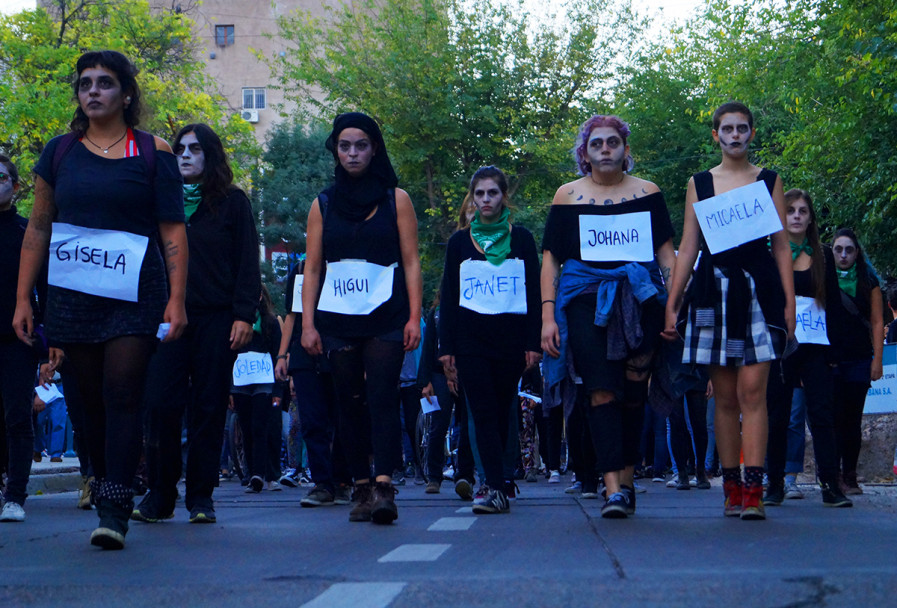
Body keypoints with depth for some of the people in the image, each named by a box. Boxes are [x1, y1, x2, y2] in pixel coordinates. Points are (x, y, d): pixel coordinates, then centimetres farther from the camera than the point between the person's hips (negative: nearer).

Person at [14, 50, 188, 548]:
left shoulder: (153, 153, 2)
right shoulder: (60, 152, 11)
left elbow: (173, 232, 1)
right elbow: (38, 229, 13)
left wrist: (176, 299, -7)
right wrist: (23, 298, 9)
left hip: (135, 293, -3)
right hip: (72, 293, 3)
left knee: (122, 395, -11)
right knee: (91, 401, 6)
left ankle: (114, 510, -14)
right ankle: (106, 502, 15)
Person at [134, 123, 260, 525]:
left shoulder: (232, 202, 7)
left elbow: (247, 263, 3)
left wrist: (244, 315, -7)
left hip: (216, 321, -2)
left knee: (209, 409, 0)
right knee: (161, 405, -6)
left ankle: (201, 497, 7)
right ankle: (159, 495, 3)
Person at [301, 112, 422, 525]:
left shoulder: (395, 200, 8)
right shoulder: (323, 205, 13)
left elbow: (411, 262, 5)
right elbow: (312, 269, 11)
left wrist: (414, 317, -4)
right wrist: (308, 324, 3)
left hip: (385, 319, -2)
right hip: (338, 320, 2)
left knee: (382, 398, -14)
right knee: (350, 404, 2)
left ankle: (384, 487, -21)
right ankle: (362, 488, 8)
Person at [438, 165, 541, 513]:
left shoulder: (521, 239, 8)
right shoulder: (459, 242, 10)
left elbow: (534, 293, 7)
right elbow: (448, 297, 10)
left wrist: (534, 343, -1)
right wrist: (446, 346, 3)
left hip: (511, 338, 0)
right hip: (470, 338, 0)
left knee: (501, 413, 4)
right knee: (484, 413, -10)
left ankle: (494, 485, 15)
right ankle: (497, 489, -17)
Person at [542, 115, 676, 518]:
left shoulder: (647, 193, 12)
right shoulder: (567, 197, 11)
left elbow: (667, 252, 11)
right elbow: (550, 259, 9)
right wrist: (547, 316, 0)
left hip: (640, 299, 1)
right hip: (586, 300, -1)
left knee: (633, 392, 3)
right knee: (602, 390, -14)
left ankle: (626, 480, 15)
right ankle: (613, 487, -19)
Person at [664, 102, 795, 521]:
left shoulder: (769, 181, 10)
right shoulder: (699, 183, 12)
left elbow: (782, 245, 8)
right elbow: (688, 247, 11)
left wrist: (789, 302, 0)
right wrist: (671, 302, 4)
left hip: (759, 289, -1)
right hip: (713, 290, 2)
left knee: (752, 391, -11)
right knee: (724, 396, 3)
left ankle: (753, 490, -15)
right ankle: (731, 489, 8)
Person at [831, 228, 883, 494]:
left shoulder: (868, 281, 8)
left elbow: (877, 322, 7)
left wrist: (877, 360, -1)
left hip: (858, 359, 1)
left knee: (852, 420, 1)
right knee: (833, 417, -6)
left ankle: (850, 477, 7)